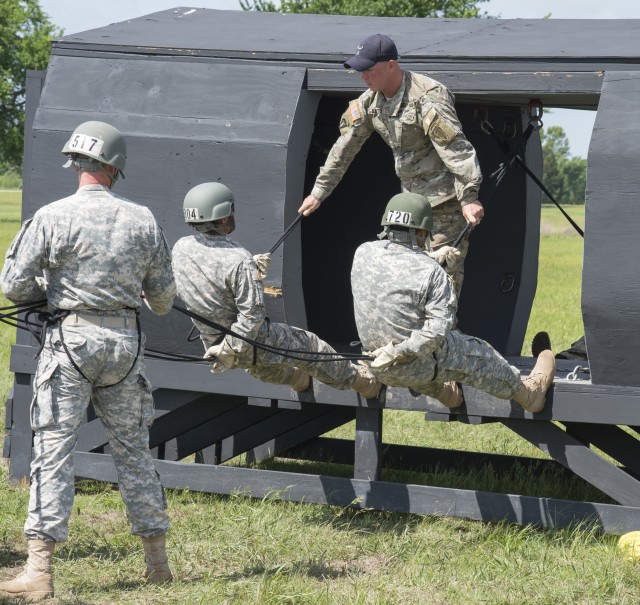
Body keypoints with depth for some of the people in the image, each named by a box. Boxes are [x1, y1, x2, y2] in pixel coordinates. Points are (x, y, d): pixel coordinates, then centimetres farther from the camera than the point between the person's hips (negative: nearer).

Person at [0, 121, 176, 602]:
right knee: (134, 449, 14)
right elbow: (163, 294, 11)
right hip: (125, 341, 3)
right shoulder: (143, 220, 2)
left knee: (54, 450, -3)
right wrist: (161, 309, 35)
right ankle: (158, 561, 20)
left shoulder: (53, 217, -8)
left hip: (71, 338, -3)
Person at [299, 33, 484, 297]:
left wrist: (469, 196, -36)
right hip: (413, 197, 9)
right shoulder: (371, 100, 5)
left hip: (445, 199, -9)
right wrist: (319, 192, 18)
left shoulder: (427, 97, -21)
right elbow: (345, 147, 14)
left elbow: (454, 147, -28)